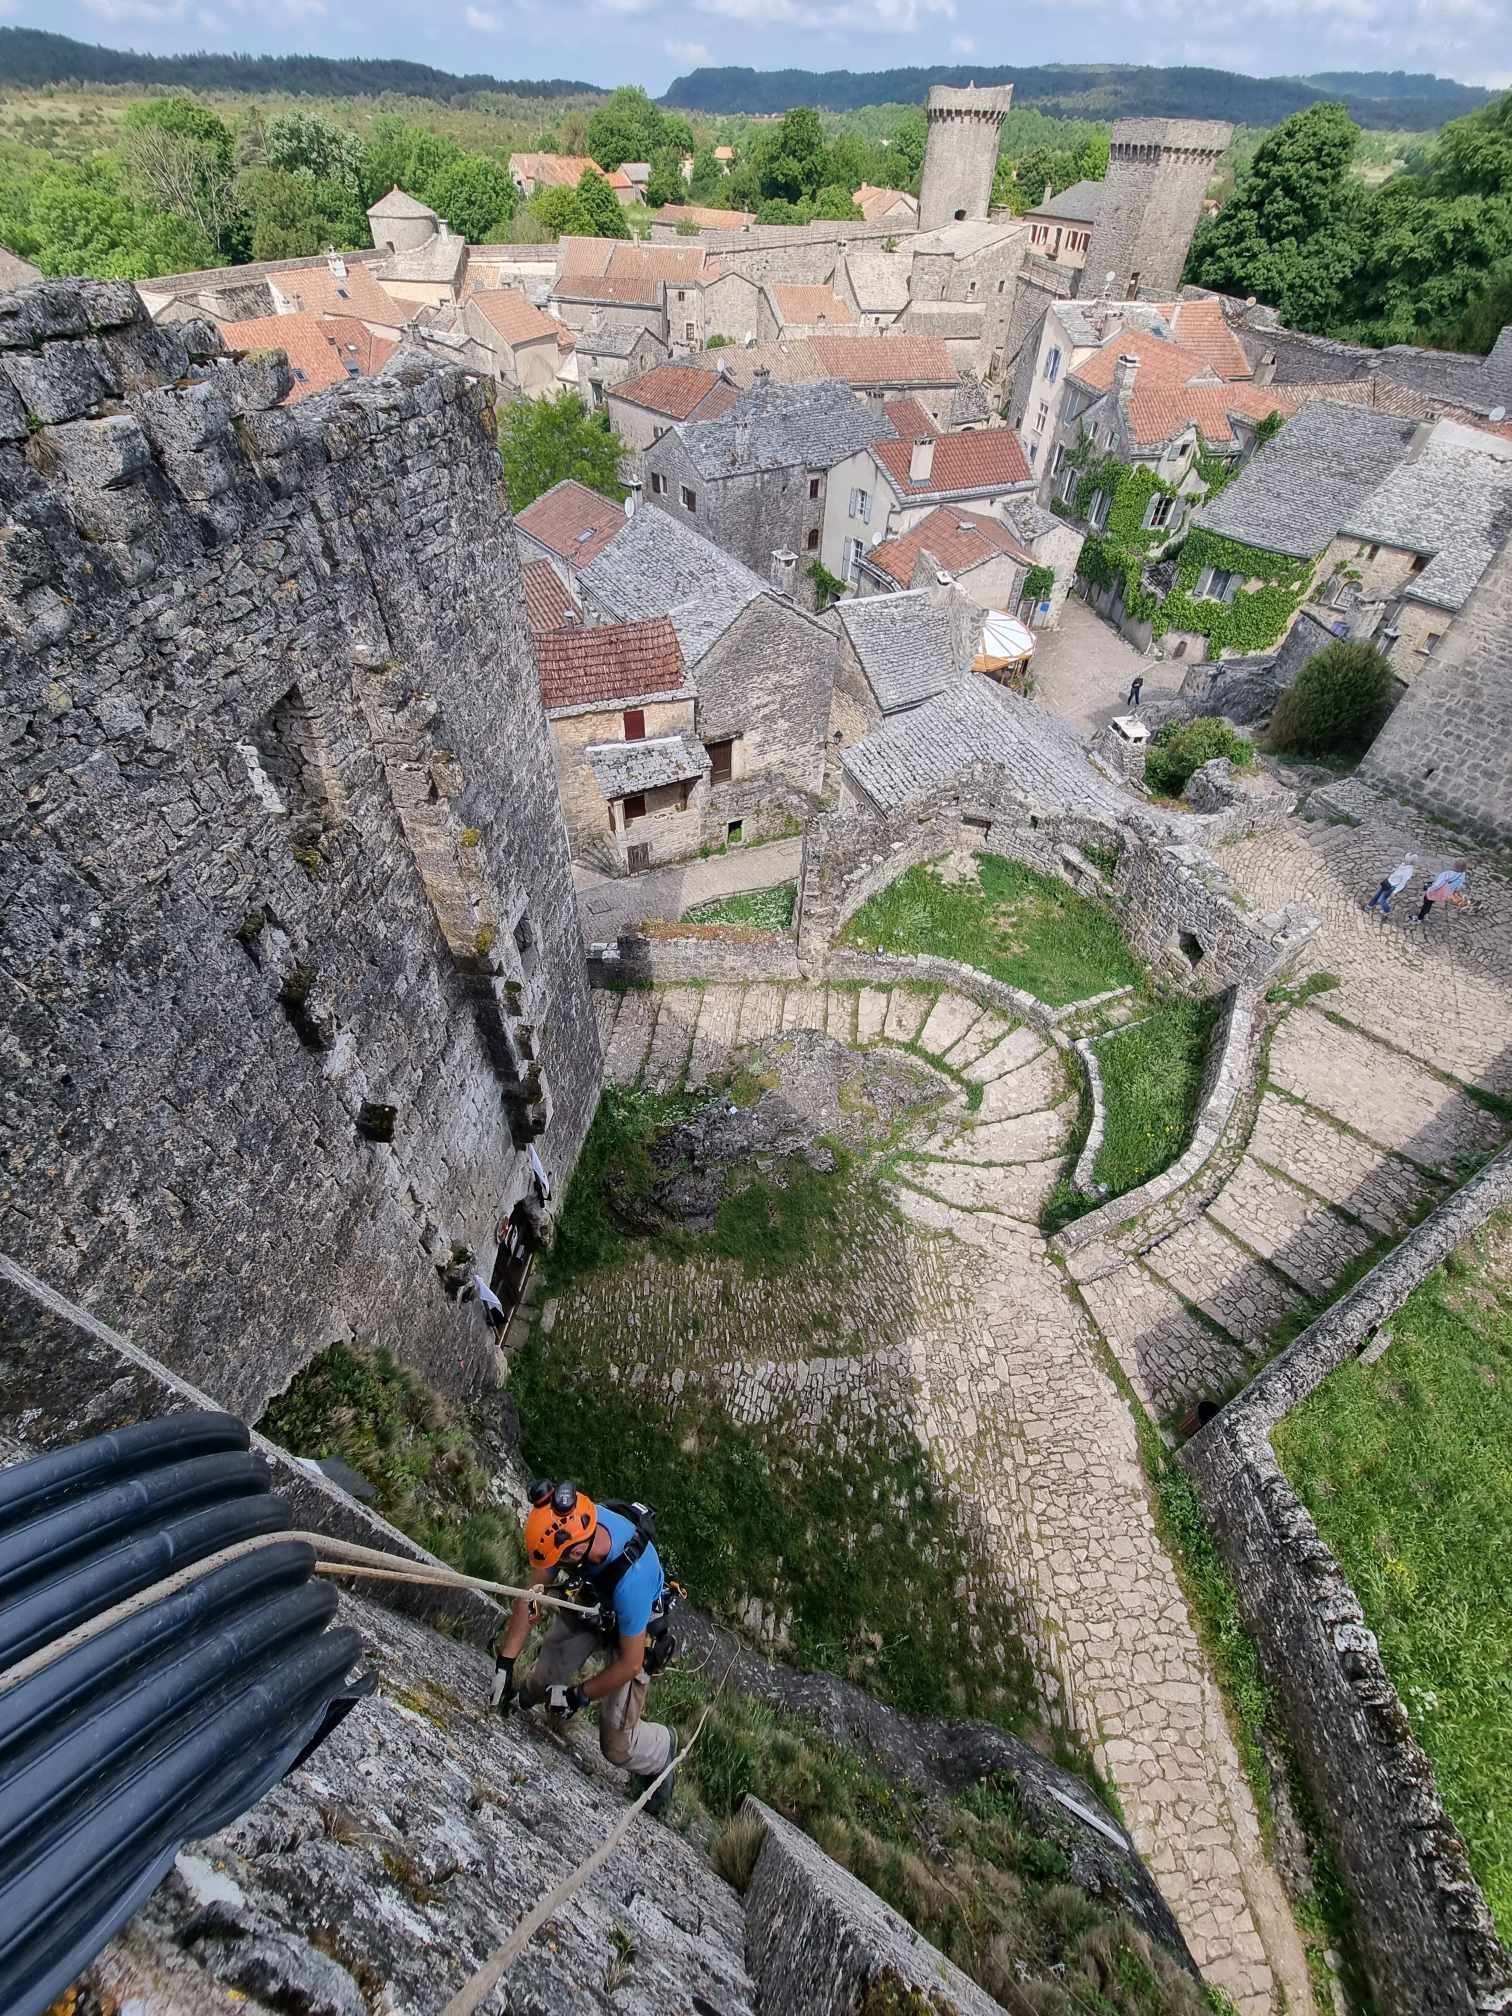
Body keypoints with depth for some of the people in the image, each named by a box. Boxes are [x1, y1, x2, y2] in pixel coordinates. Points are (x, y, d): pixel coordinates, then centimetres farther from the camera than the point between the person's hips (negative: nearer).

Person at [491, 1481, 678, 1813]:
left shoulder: (631, 1580, -45)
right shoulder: (572, 1526, -33)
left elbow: (630, 1664, -28)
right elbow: (530, 1596, -17)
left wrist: (578, 1697, -16)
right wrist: (504, 1665, -15)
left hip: (630, 1632, -4)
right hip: (587, 1604, 5)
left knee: (617, 1747, -1)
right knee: (542, 1682, 2)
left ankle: (663, 1752, 29)